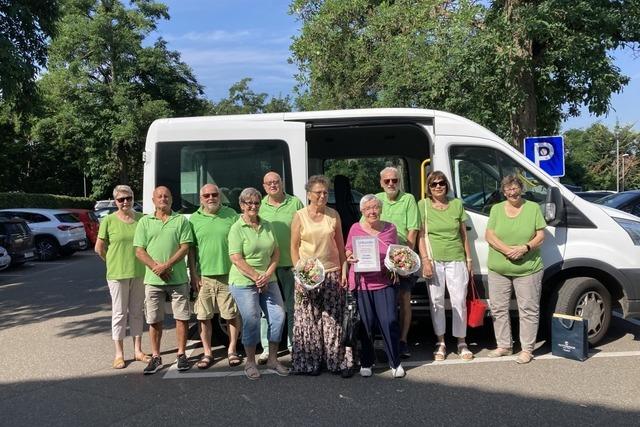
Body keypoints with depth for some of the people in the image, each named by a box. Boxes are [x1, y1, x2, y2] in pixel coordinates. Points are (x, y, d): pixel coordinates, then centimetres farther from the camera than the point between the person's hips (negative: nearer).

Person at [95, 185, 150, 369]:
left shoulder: (141, 218, 2)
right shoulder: (109, 220, -5)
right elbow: (99, 248, 1)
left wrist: (138, 262, 5)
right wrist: (114, 263, 5)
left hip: (139, 273, 3)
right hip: (117, 274, -2)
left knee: (137, 312, 11)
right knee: (119, 313, 4)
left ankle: (138, 351, 22)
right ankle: (119, 354, 14)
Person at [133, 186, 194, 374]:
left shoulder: (181, 220, 4)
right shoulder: (145, 221, 8)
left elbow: (185, 247, -3)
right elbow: (139, 251, 2)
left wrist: (167, 265, -14)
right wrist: (156, 267, -12)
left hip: (178, 278, -1)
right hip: (153, 280, 1)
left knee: (181, 317, 3)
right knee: (154, 320, 7)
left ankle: (181, 354, 16)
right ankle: (156, 357, 18)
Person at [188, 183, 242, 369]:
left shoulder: (231, 215, 5)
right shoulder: (194, 218, 6)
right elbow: (191, 249, 7)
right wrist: (193, 275, 0)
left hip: (228, 274, -1)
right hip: (204, 276, 1)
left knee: (232, 315, 5)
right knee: (204, 317, 5)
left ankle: (232, 350, 20)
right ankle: (207, 353, 19)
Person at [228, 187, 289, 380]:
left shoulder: (267, 226, 9)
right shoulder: (237, 228, -6)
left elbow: (276, 253, 9)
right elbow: (236, 258, -13)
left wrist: (267, 274, -6)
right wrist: (256, 277, -15)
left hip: (268, 281, 5)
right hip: (244, 283, -5)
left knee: (278, 316, 2)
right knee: (251, 321, -3)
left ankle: (273, 359, 18)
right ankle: (250, 362, 15)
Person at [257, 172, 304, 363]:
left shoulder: (295, 203, 2)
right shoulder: (259, 206, 7)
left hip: (291, 262, -1)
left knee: (292, 306, 8)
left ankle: (294, 344, 21)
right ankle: (267, 348, 14)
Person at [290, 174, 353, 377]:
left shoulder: (333, 215, 6)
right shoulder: (300, 216, 0)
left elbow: (340, 246, 10)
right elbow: (294, 247, 0)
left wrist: (344, 272, 5)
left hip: (332, 273, 2)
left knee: (334, 321, 3)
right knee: (309, 320, 3)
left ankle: (338, 362, 13)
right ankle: (310, 363, 15)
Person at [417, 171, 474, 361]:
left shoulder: (457, 204, 8)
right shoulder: (423, 206, 2)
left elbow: (464, 234, 12)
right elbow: (421, 235, -1)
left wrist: (469, 258, 9)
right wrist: (425, 260, -9)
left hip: (456, 260, 1)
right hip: (434, 260, -1)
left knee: (459, 301, 1)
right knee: (436, 301, 5)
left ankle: (461, 342, 15)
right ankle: (440, 343, 18)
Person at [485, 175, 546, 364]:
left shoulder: (533, 208, 4)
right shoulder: (496, 209, 8)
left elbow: (540, 236, 2)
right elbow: (489, 236, 1)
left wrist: (525, 248, -16)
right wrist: (507, 250, -14)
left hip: (528, 269, -2)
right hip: (498, 269, 2)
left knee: (528, 310, 1)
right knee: (498, 309, 7)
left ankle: (527, 349, 12)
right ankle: (504, 346, 21)